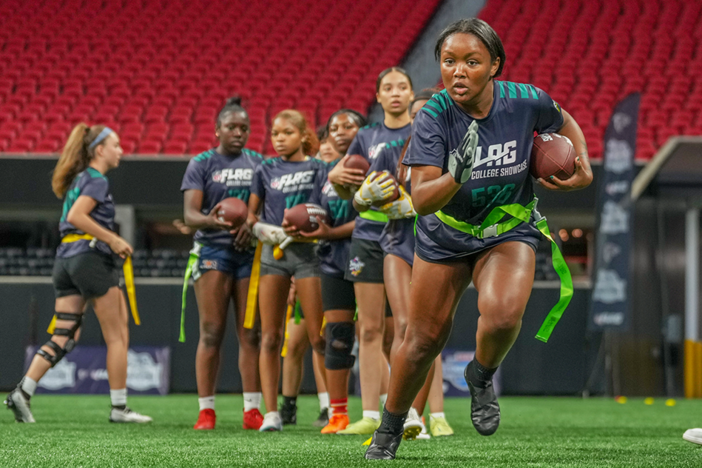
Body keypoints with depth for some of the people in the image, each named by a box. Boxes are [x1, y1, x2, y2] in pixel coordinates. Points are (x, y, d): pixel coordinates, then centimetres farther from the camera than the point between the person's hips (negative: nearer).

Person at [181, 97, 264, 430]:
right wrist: (210, 220, -27)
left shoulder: (258, 163, 14)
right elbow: (189, 214, -5)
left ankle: (252, 410, 3)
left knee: (251, 334, 0)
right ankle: (206, 410, -4)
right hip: (213, 249, -3)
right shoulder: (201, 164, 4)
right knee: (211, 333, -7)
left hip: (251, 250, 3)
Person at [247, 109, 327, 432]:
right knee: (270, 337, -1)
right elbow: (250, 215, 15)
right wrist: (263, 230, -7)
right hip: (272, 253, 3)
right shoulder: (266, 170, 12)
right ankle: (271, 413, -1)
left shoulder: (318, 169, 5)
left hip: (306, 251, -3)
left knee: (318, 338, -5)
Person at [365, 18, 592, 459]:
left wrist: (584, 167, -6)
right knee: (424, 339, 7)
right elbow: (421, 200, -31)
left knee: (503, 316, -28)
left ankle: (482, 377, 5)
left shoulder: (526, 101, -19)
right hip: (445, 236, 0)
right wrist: (456, 176, -49)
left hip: (510, 230, 0)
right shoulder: (433, 116, -24)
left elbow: (563, 121, 7)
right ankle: (389, 431, 30)